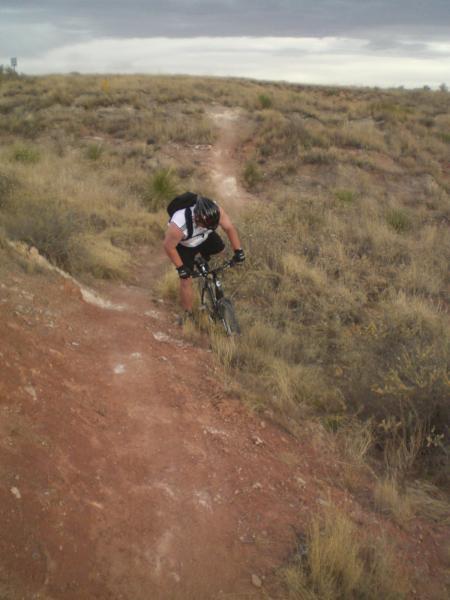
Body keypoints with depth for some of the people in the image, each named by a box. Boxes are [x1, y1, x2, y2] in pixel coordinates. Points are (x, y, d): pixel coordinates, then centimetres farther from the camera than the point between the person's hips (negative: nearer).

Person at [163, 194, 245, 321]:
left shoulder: (215, 211, -36)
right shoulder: (179, 225, -46)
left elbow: (229, 227, -20)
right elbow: (169, 246, -29)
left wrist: (238, 250, -18)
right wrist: (180, 268, -22)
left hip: (205, 237, 4)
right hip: (184, 245, -4)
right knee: (186, 281, 0)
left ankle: (204, 256, 25)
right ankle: (187, 314, 23)